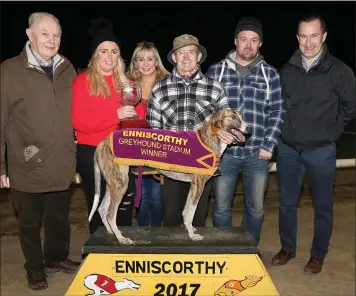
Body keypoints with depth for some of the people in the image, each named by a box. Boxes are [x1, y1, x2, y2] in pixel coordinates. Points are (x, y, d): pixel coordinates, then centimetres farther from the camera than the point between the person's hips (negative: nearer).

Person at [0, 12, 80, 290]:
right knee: (30, 222, 15)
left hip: (62, 166, 4)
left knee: (59, 218, 20)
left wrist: (78, 154, 10)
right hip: (27, 168, -3)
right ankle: (35, 267, 36)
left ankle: (57, 257, 43)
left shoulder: (67, 70, 4)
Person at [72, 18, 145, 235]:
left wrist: (135, 116, -12)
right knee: (99, 210, 8)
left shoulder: (126, 82, 12)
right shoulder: (83, 81, -3)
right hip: (92, 154, -4)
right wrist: (116, 115, -22)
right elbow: (79, 121, -14)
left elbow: (140, 116, 12)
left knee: (124, 209, 8)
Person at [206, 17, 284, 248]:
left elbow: (277, 112, 3)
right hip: (224, 152, 0)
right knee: (221, 207, 9)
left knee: (256, 208, 11)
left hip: (257, 154, 1)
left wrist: (269, 145, -5)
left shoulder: (270, 74, 4)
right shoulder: (216, 71, 3)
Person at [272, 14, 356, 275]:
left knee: (323, 206, 9)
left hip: (321, 151, -3)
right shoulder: (288, 70, 1)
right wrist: (287, 129, 7)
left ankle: (318, 255, 27)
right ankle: (288, 248, 32)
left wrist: (328, 131, 0)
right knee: (287, 202, 14)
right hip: (288, 149, 3)